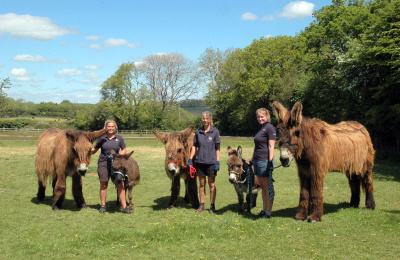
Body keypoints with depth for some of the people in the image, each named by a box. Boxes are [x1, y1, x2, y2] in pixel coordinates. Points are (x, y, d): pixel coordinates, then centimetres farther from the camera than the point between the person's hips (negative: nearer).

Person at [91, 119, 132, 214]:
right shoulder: (102, 138, 4)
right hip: (103, 164, -1)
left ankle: (124, 207, 0)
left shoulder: (119, 138, 6)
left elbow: (124, 150, 11)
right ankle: (103, 206, 18)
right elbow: (95, 149, 12)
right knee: (103, 185, 5)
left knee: (121, 185, -5)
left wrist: (120, 154, -9)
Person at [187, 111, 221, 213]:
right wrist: (190, 159, 4)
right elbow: (194, 146, 10)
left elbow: (218, 148, -3)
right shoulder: (198, 132, 4)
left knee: (212, 184, 6)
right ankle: (201, 205, 19)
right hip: (200, 161, 3)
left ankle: (212, 205, 16)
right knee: (202, 184, 11)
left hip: (211, 162, -3)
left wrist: (217, 162, -8)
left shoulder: (215, 132, -3)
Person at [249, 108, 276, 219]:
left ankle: (268, 212, 3)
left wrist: (270, 162, -22)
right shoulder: (261, 128, 18)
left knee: (268, 187, -2)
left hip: (265, 160, -9)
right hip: (257, 160, 9)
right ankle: (264, 210, 20)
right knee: (262, 187, 13)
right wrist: (252, 158, 25)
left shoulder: (270, 128, -10)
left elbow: (271, 147, -16)